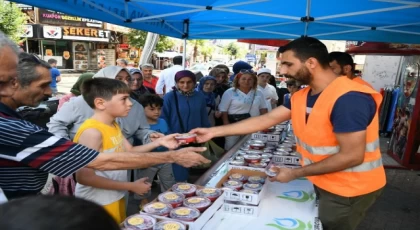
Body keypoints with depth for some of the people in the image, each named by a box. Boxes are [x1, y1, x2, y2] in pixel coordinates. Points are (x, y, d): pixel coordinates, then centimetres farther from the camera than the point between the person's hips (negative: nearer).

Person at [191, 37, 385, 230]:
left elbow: (351, 156, -28)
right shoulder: (301, 96, -1)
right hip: (324, 183, 8)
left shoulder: (348, 98, -29)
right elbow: (265, 120, 0)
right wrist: (214, 132, -3)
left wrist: (295, 173, -20)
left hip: (349, 189, -7)